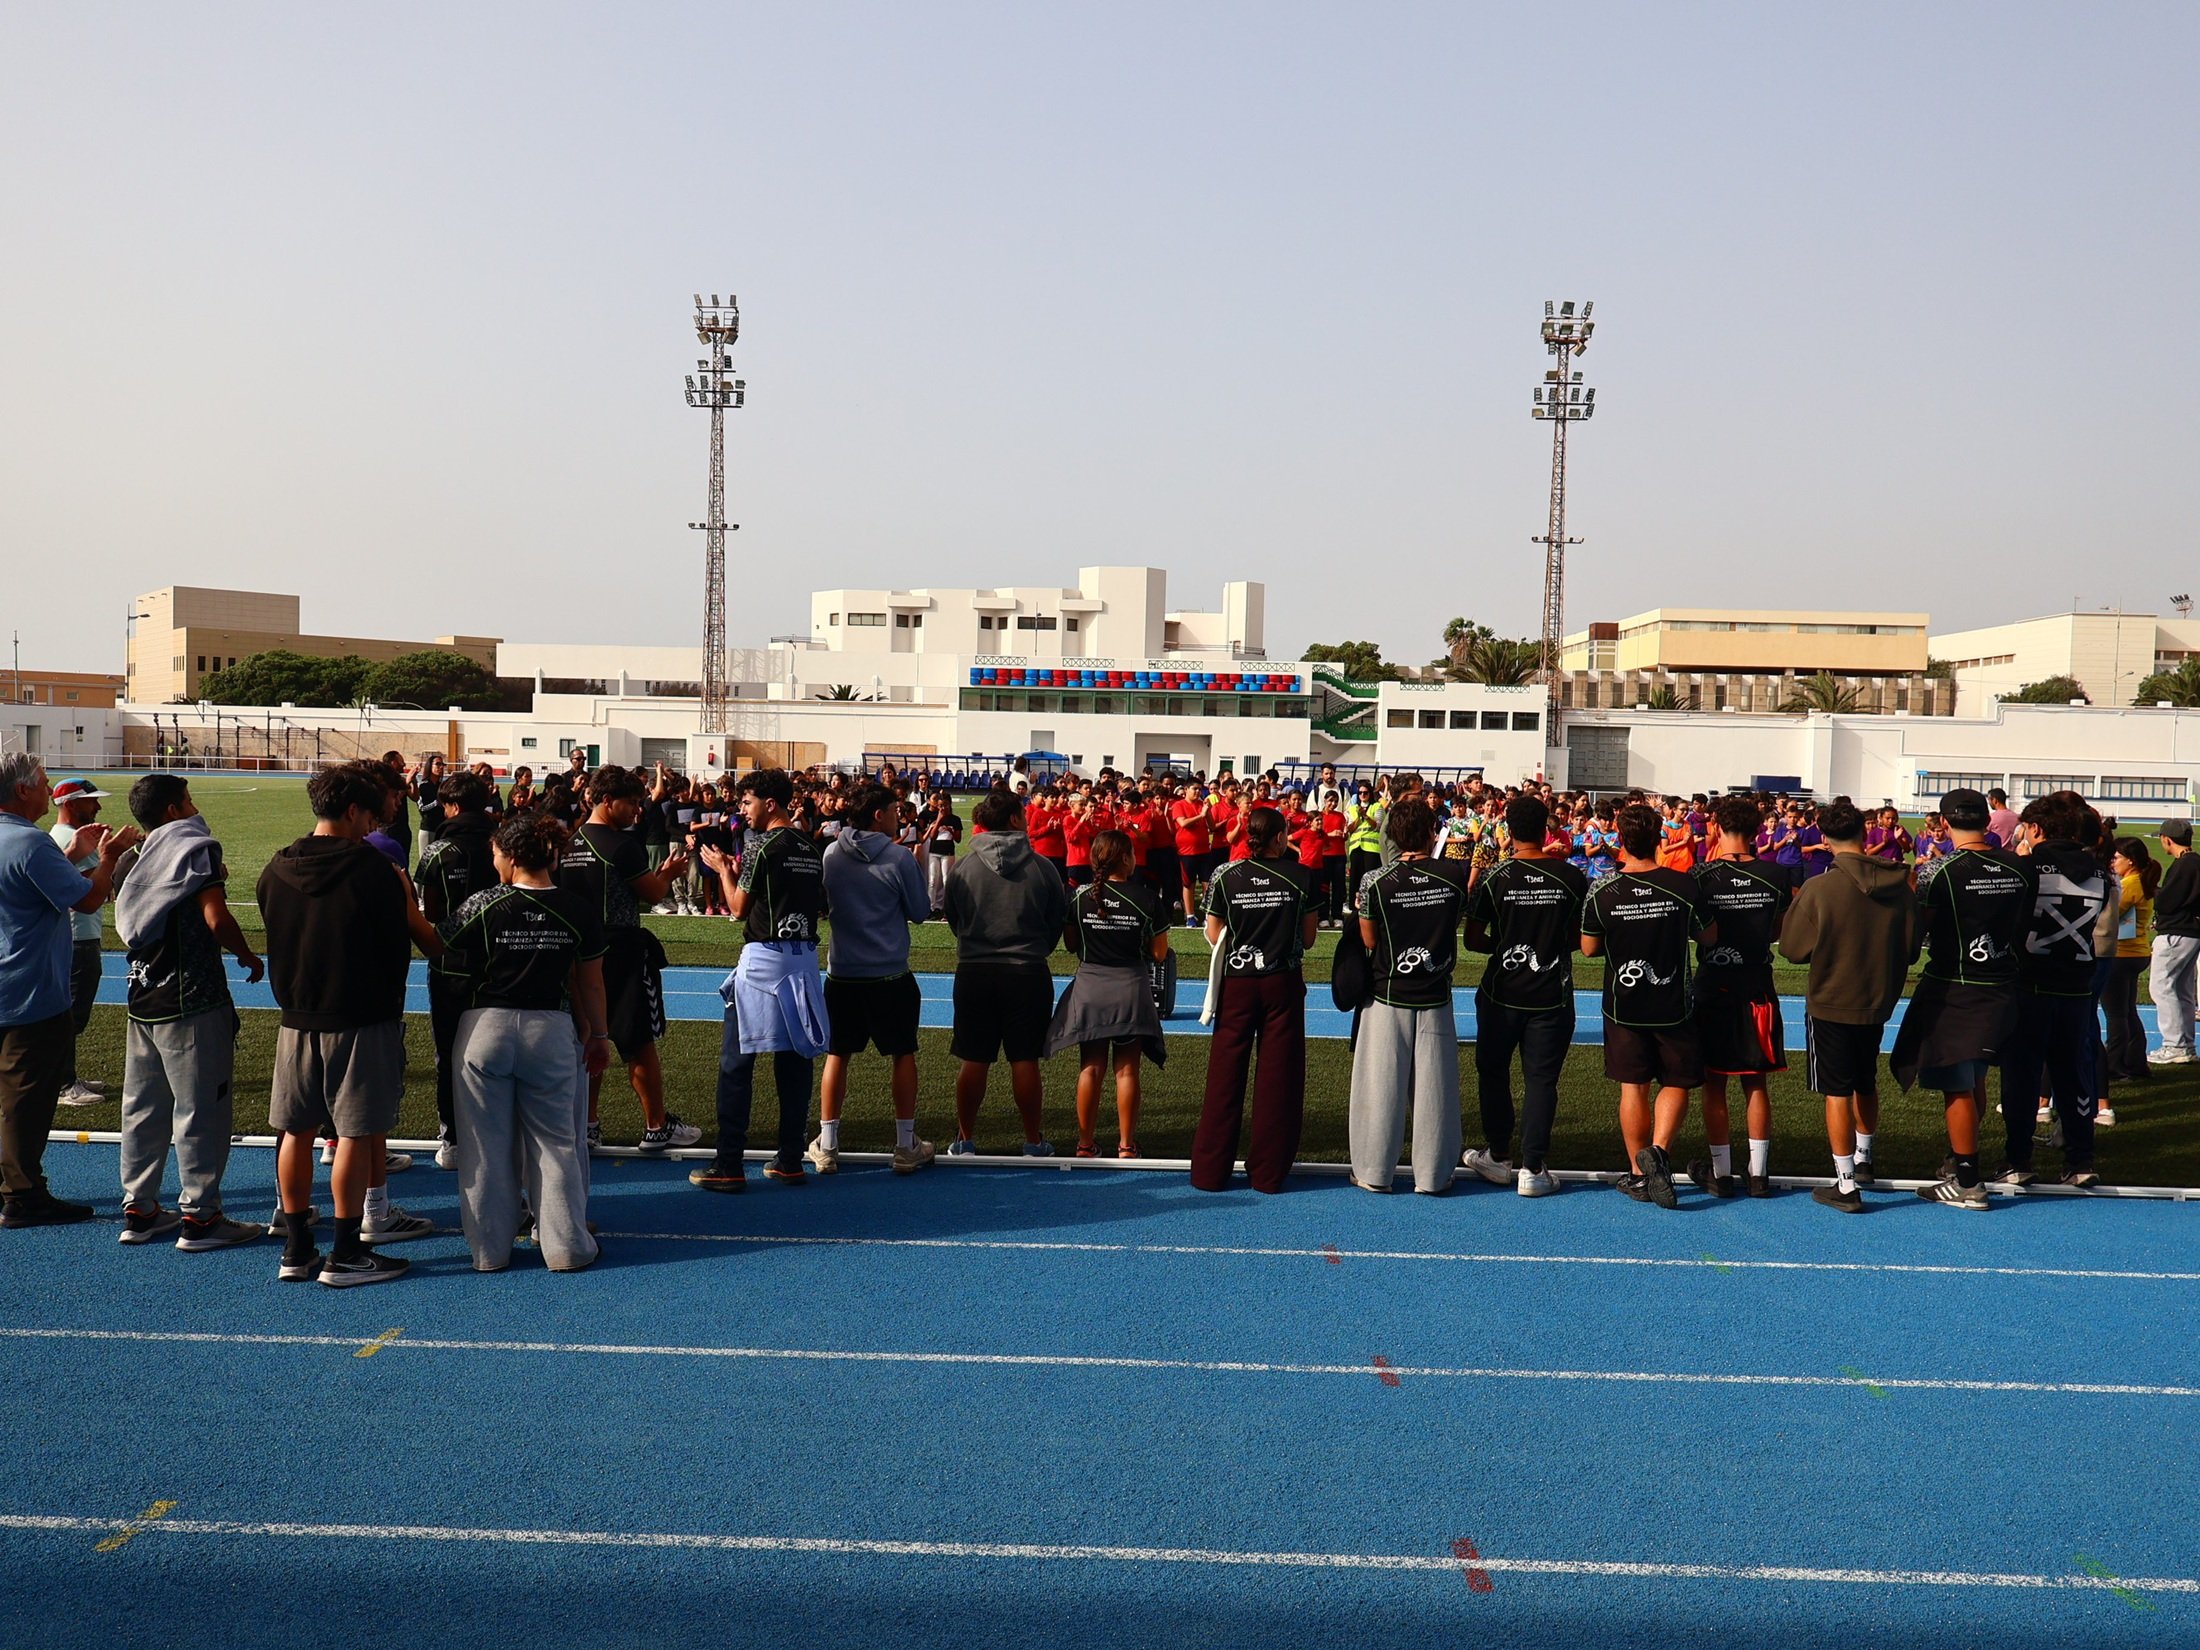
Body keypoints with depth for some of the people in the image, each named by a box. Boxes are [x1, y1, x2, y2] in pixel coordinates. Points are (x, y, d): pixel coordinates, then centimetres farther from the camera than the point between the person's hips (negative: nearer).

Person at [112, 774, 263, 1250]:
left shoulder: (139, 859, 13)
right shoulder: (198, 846, -8)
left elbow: (126, 927, 18)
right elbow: (216, 919, -18)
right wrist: (249, 958, -2)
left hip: (143, 997, 8)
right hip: (192, 999, -8)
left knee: (144, 1106, 13)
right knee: (202, 1108, -2)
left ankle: (139, 1209, 19)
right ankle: (199, 1216, 1)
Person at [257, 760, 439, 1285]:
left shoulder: (277, 869, 4)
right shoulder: (373, 869, -13)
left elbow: (275, 936, 14)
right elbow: (401, 941, -7)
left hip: (297, 1020, 6)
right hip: (361, 1020, -6)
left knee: (296, 1130, 12)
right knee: (356, 1132, 1)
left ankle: (296, 1248, 19)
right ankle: (345, 1255, 5)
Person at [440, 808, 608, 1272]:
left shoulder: (481, 906, -9)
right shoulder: (577, 910, -2)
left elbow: (448, 962, -4)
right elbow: (591, 983, 6)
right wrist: (599, 1034, 16)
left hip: (484, 1028, -1)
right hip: (551, 1029, 2)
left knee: (486, 1143, 9)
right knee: (555, 1140, 10)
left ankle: (490, 1248, 17)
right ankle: (565, 1245, 14)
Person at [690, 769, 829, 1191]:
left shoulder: (762, 845, -10)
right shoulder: (811, 848, 10)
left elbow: (738, 907, -5)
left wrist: (723, 869, 12)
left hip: (763, 957, -7)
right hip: (804, 957, 7)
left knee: (736, 1061, 0)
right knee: (795, 1059, 10)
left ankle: (729, 1165, -1)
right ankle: (790, 1160, 14)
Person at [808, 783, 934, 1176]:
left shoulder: (830, 854, -2)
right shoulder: (898, 858, -13)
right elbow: (920, 911, -2)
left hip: (841, 974, 3)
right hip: (890, 974, -3)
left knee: (837, 1055, 12)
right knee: (902, 1056, 10)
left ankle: (827, 1147, 16)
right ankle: (906, 1147, 16)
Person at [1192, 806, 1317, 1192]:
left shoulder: (1226, 876, -3)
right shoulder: (1300, 877, -4)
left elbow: (1213, 936, 2)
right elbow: (1308, 938, 2)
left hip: (1237, 983, 1)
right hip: (1283, 983, 0)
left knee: (1226, 1074, 6)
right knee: (1278, 1075, 6)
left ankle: (1210, 1170, 10)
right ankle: (1268, 1172, 9)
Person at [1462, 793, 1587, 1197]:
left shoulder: (1494, 877, -9)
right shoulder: (1572, 877, -6)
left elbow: (1472, 940, -5)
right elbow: (1581, 940, 3)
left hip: (1502, 992, 0)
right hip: (1553, 995, 1)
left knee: (1493, 1071, 17)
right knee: (1541, 1079, 5)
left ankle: (1498, 1156, 24)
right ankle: (1533, 1169, 5)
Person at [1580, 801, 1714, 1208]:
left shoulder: (1603, 891, -11)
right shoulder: (1684, 886, -12)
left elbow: (1589, 948, -1)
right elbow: (1710, 937, 2)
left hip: (1624, 1006, 1)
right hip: (1674, 1005, -1)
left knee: (1633, 1087, 11)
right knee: (1676, 1083, 12)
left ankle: (1639, 1174, 16)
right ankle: (1659, 1149, -11)